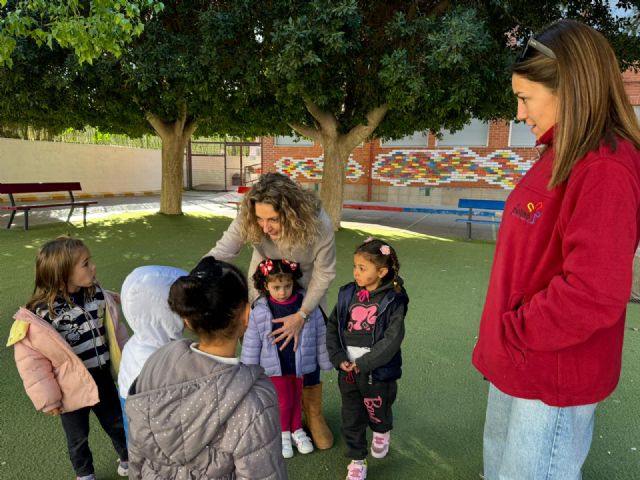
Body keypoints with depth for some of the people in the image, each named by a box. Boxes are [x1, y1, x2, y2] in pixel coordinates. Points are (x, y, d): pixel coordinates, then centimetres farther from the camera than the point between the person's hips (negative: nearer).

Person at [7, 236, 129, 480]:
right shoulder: (42, 313, -25)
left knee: (118, 424, 22)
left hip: (102, 379, 4)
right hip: (72, 389, -4)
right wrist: (47, 398, -12)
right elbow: (30, 359, -17)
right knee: (78, 437, 21)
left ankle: (127, 460, 50)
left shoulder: (97, 294, -10)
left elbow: (114, 329, 2)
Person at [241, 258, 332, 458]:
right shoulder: (260, 312, -18)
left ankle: (297, 430, 45)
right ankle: (284, 433, 40)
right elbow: (251, 343, -8)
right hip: (276, 366, -1)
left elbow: (320, 334, -4)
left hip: (300, 364, 2)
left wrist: (325, 361, 3)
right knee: (284, 401, 14)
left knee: (297, 399, 20)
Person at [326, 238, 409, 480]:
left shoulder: (393, 301, -14)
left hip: (378, 371, -3)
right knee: (351, 418, 13)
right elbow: (332, 327, 2)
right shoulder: (347, 294, -3)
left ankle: (382, 433, 55)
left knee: (378, 411, 20)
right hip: (348, 370, 3)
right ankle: (357, 461, 34)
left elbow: (392, 339, -18)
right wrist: (339, 358, -10)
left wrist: (364, 363, -19)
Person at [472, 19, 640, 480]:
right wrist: (504, 339, 10)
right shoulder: (562, 157, 7)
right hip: (519, 365, 9)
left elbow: (594, 294, -28)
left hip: (553, 377, -9)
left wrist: (511, 333, -16)